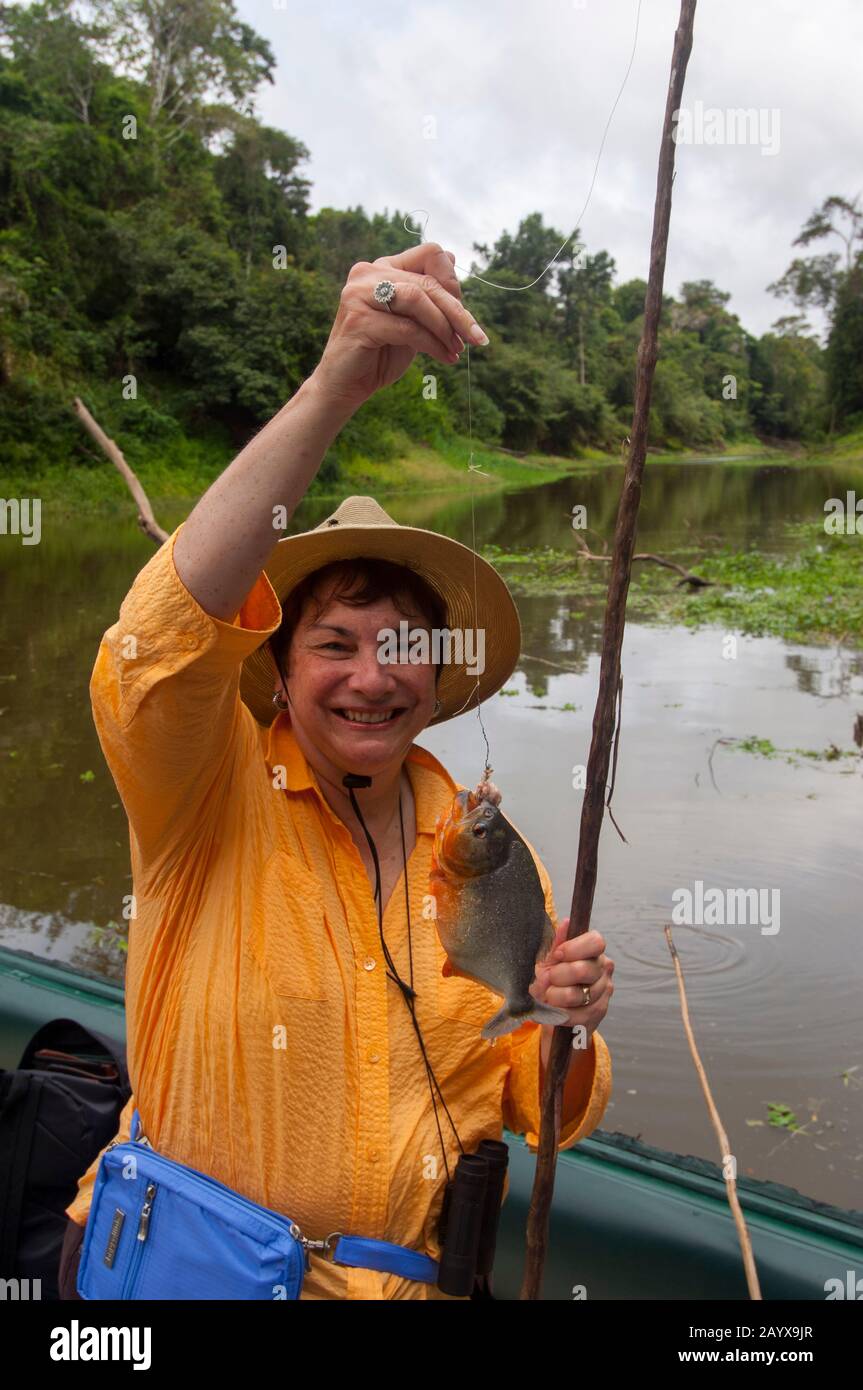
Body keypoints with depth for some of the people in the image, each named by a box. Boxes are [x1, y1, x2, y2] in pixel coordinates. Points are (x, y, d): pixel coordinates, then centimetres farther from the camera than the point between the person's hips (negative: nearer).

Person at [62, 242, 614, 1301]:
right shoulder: (216, 797, -10)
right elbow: (168, 634, -32)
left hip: (408, 1271, 3)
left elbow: (545, 1115, 6)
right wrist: (334, 387, -41)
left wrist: (567, 1035, -16)